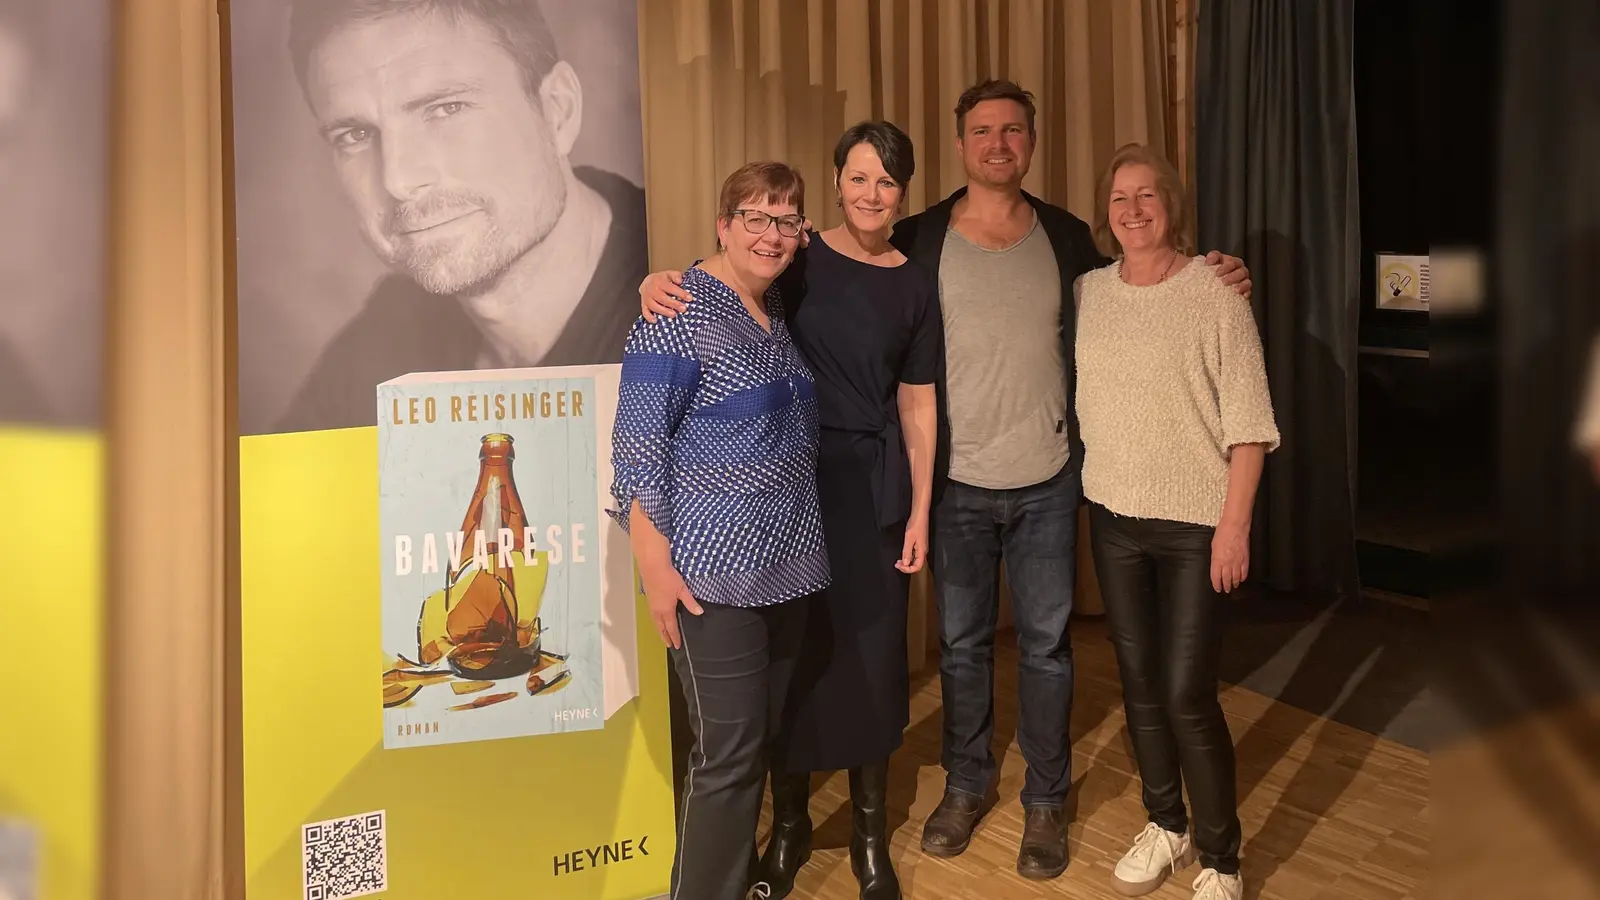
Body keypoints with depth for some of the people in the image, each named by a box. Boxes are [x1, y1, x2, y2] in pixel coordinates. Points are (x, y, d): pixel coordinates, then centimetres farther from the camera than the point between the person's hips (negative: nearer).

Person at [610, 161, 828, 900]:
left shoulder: (783, 312, 12)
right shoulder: (679, 313, -11)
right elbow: (637, 446, -14)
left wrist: (800, 537, 16)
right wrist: (656, 563, -18)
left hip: (788, 563, 8)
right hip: (715, 571, -7)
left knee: (765, 739, 16)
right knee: (729, 753, -3)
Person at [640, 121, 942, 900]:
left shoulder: (915, 289, 6)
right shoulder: (796, 260, 0)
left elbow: (917, 407, 7)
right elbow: (709, 293, -4)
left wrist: (920, 510, 2)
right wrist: (658, 284, -28)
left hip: (874, 486, 2)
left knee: (872, 652, 7)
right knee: (793, 651, 6)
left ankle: (870, 832, 27)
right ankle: (788, 825, 26)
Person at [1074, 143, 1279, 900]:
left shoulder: (1215, 291, -10)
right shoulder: (1088, 292, 3)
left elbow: (1249, 420, -11)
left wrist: (1235, 523, -15)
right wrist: (1089, 482, 7)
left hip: (1195, 523, -4)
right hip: (1113, 518, 5)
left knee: (1187, 695, -4)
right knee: (1139, 683, 13)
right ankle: (1166, 826, 33)